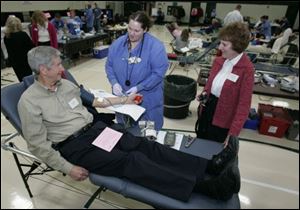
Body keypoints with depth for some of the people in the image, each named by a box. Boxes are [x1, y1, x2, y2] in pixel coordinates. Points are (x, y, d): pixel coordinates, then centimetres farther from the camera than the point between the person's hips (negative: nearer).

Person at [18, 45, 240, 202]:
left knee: (144, 145, -15)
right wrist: (68, 168, -18)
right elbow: (38, 144, -9)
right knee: (132, 160, -27)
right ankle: (208, 187, -33)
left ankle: (211, 165, -21)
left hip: (95, 128, 7)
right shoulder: (29, 101, -7)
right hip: (74, 146, -6)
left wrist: (124, 100, 24)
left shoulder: (65, 84, 13)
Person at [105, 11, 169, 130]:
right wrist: (114, 83, -13)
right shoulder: (118, 43, 0)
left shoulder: (155, 46, -15)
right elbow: (109, 65, 5)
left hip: (147, 100, -4)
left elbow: (158, 73, -17)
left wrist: (138, 88, -22)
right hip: (121, 97, 4)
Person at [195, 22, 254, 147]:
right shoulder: (218, 61, 0)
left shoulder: (246, 70, -21)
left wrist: (233, 132, -22)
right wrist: (204, 94, -7)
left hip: (223, 120, -6)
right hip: (207, 108, 6)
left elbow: (244, 105, -20)